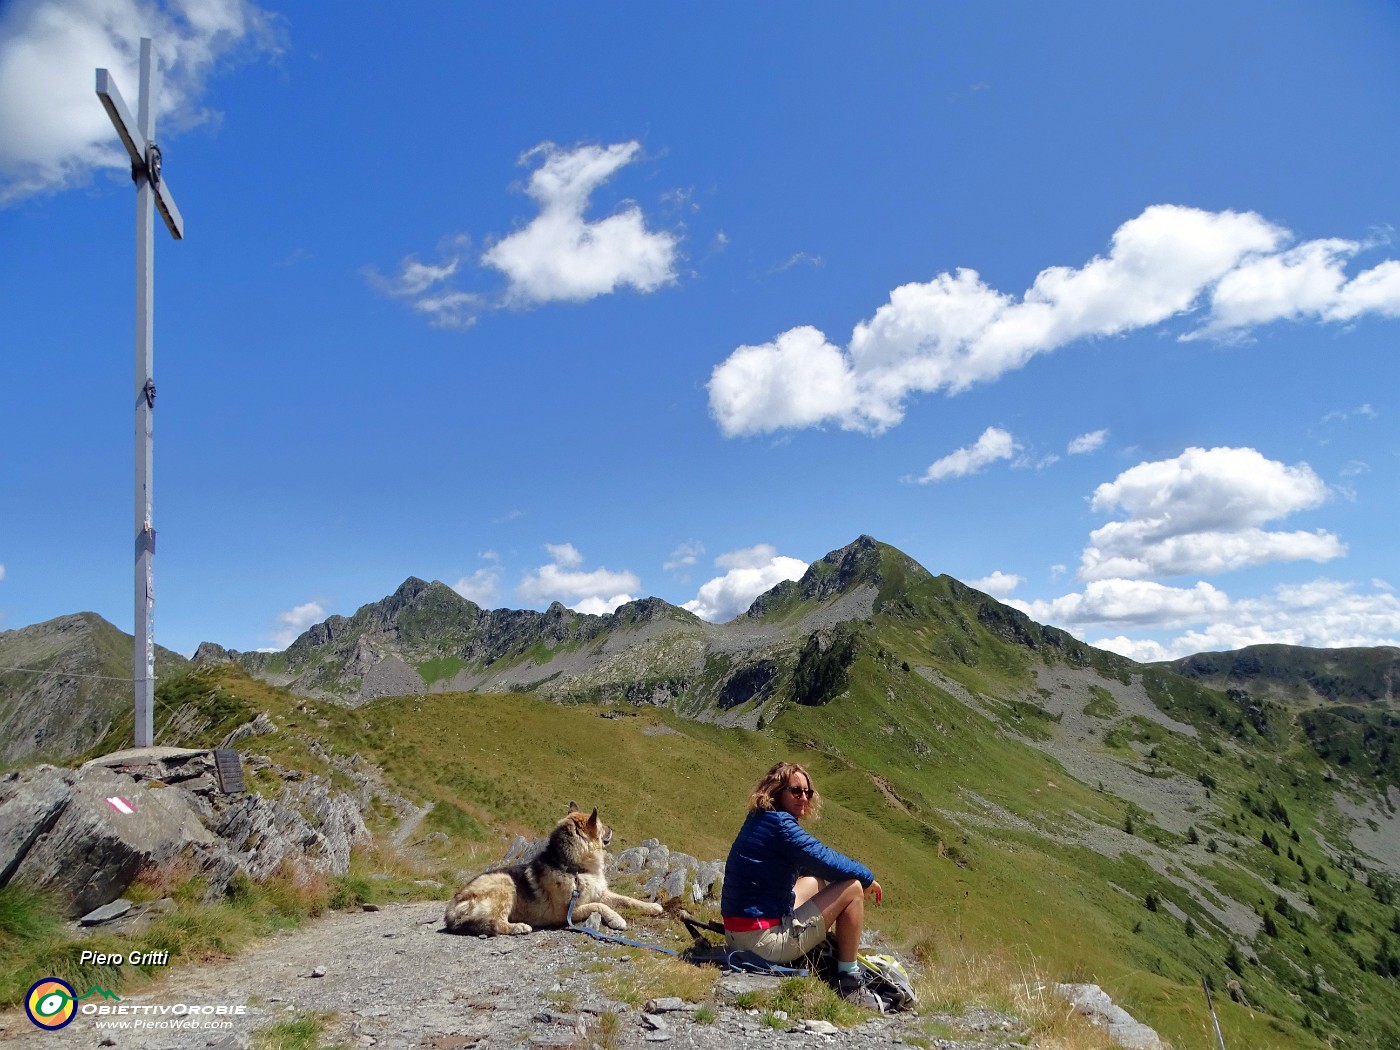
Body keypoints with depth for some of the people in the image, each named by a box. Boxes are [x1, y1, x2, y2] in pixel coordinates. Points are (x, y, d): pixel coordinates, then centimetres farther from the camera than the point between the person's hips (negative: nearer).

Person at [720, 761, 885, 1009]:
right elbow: (824, 859, -18)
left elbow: (809, 863, 23)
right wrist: (867, 877, 1)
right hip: (766, 943, -10)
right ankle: (849, 984, 4)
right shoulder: (779, 823, -17)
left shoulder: (758, 820, 13)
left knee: (815, 881, 27)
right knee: (852, 888, -4)